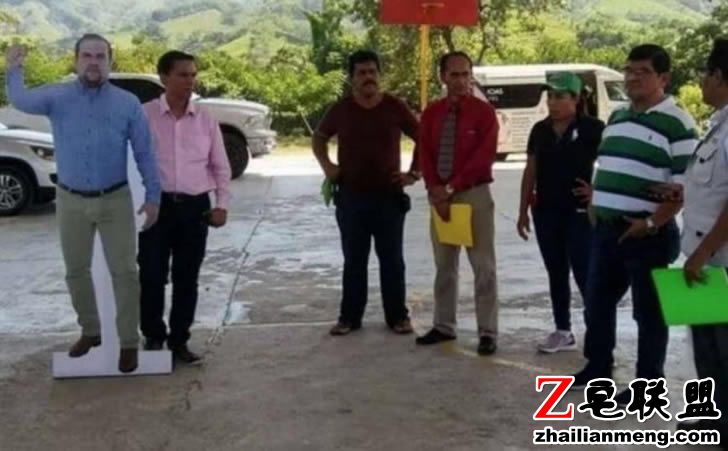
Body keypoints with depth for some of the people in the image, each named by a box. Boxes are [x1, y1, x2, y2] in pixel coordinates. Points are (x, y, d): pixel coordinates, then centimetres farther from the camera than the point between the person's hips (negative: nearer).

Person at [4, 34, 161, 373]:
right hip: (71, 201, 2)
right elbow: (21, 101, -10)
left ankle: (129, 342, 11)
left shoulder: (128, 103, -4)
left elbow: (145, 154, -3)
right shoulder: (58, 97, 0)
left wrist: (153, 196, -5)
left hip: (115, 200, -2)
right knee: (76, 271, 13)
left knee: (123, 271, -1)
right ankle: (90, 331, 32)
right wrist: (14, 71, -21)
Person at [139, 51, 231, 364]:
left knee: (187, 278, 8)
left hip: (195, 206, 2)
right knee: (152, 276, 2)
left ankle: (179, 340, 21)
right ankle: (153, 337, 20)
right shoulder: (144, 116, -2)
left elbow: (221, 167, 11)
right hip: (157, 204, -2)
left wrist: (221, 204, 3)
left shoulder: (205, 119, 6)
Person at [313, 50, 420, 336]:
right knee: (354, 260, 8)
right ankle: (349, 317, 17)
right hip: (351, 196, 1)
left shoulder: (395, 107, -3)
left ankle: (397, 316, 16)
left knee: (392, 259, 6)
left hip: (389, 195, -1)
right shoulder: (341, 109, 0)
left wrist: (414, 173, 0)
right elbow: (319, 138, 17)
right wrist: (327, 166, 3)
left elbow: (422, 139, 7)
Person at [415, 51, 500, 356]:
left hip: (475, 194, -5)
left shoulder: (484, 112, -6)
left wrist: (452, 187, -15)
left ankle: (487, 332, 4)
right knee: (444, 265, 12)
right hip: (440, 196, 5)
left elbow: (483, 157, -13)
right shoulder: (431, 114, 8)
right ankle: (444, 326, 22)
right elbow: (425, 155, 4)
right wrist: (436, 191, -10)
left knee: (483, 266, -1)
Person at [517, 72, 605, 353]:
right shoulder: (540, 130, 7)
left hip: (579, 212, -5)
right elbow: (530, 172, 10)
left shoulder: (592, 128, -9)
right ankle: (563, 332, 22)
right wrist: (523, 211, 8)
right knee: (556, 273, 12)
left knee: (584, 274, -5)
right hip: (545, 212, 6)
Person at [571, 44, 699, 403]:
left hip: (647, 234, -8)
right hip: (606, 229, 8)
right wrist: (595, 207, 15)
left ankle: (649, 384, 15)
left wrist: (653, 223, -18)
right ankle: (597, 368, 34)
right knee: (597, 302, 16)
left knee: (649, 310, 4)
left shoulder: (676, 123, -11)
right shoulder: (617, 117, 14)